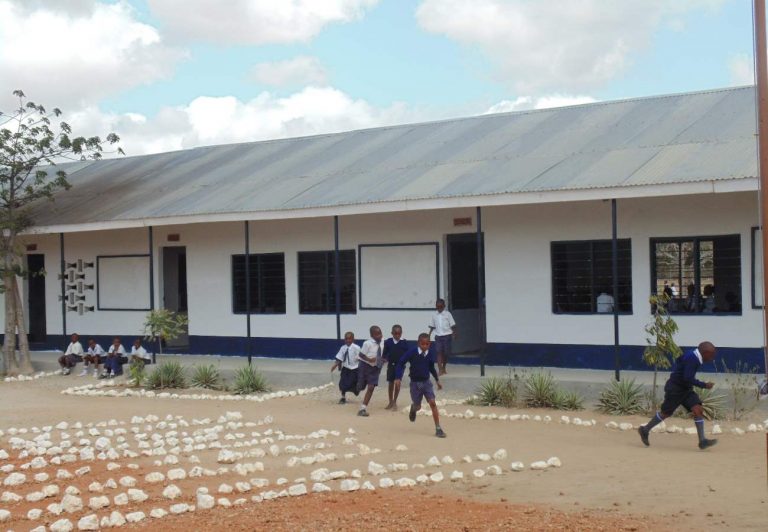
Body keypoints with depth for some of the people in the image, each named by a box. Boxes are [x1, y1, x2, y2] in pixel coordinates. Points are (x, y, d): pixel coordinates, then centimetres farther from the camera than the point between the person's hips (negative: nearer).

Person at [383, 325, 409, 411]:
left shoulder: (404, 343, -6)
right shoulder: (388, 342, -3)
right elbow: (385, 353, 2)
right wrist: (384, 359, -14)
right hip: (391, 365, 2)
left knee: (397, 383, 2)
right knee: (390, 383, 9)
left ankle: (394, 402, 15)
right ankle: (391, 402, 22)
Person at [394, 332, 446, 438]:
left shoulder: (430, 355, -5)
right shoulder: (412, 352, -15)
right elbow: (401, 363, -9)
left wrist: (437, 380, 14)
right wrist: (398, 378, -15)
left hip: (426, 382, 2)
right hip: (415, 383, -2)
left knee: (433, 403, -13)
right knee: (417, 406, 8)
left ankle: (438, 429, -8)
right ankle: (413, 408, 50)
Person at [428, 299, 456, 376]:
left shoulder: (447, 314, -1)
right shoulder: (434, 315, 6)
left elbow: (452, 325, -1)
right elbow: (432, 326, 13)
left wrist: (454, 333, -10)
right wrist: (429, 334, 5)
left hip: (447, 335, -1)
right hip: (438, 336, 1)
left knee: (446, 353, 5)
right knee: (439, 352, -11)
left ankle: (443, 368, 25)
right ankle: (440, 370, -18)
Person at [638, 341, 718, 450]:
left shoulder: (694, 357, 5)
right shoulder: (691, 358, -24)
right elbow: (688, 378, -28)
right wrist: (704, 385, -21)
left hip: (685, 389, 9)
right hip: (675, 389, -9)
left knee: (698, 410, -6)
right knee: (666, 413, 4)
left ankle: (702, 441, -9)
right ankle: (645, 430, 24)